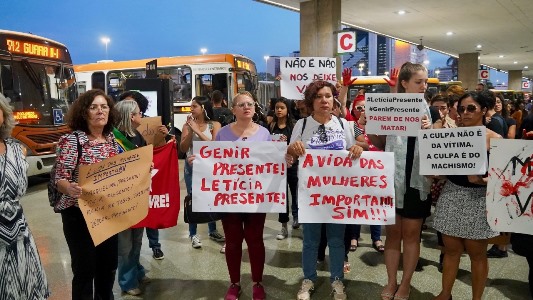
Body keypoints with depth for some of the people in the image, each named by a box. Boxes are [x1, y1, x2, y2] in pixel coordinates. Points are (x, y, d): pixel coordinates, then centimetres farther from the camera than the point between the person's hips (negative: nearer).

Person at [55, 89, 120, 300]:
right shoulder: (71, 141, -14)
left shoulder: (112, 139, 3)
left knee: (109, 263, 18)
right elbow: (60, 180, -17)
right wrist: (70, 188, -38)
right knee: (85, 269, 4)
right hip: (79, 214, -6)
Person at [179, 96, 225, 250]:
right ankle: (193, 234, 13)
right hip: (191, 167, 0)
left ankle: (212, 231, 26)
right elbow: (183, 148, -4)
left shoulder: (214, 125, -4)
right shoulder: (187, 125, 0)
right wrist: (190, 131, -16)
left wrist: (197, 131, -18)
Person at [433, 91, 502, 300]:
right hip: (451, 196, 3)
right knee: (451, 249, 13)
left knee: (477, 253, 10)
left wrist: (484, 180, -25)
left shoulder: (495, 139, -6)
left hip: (478, 199, -3)